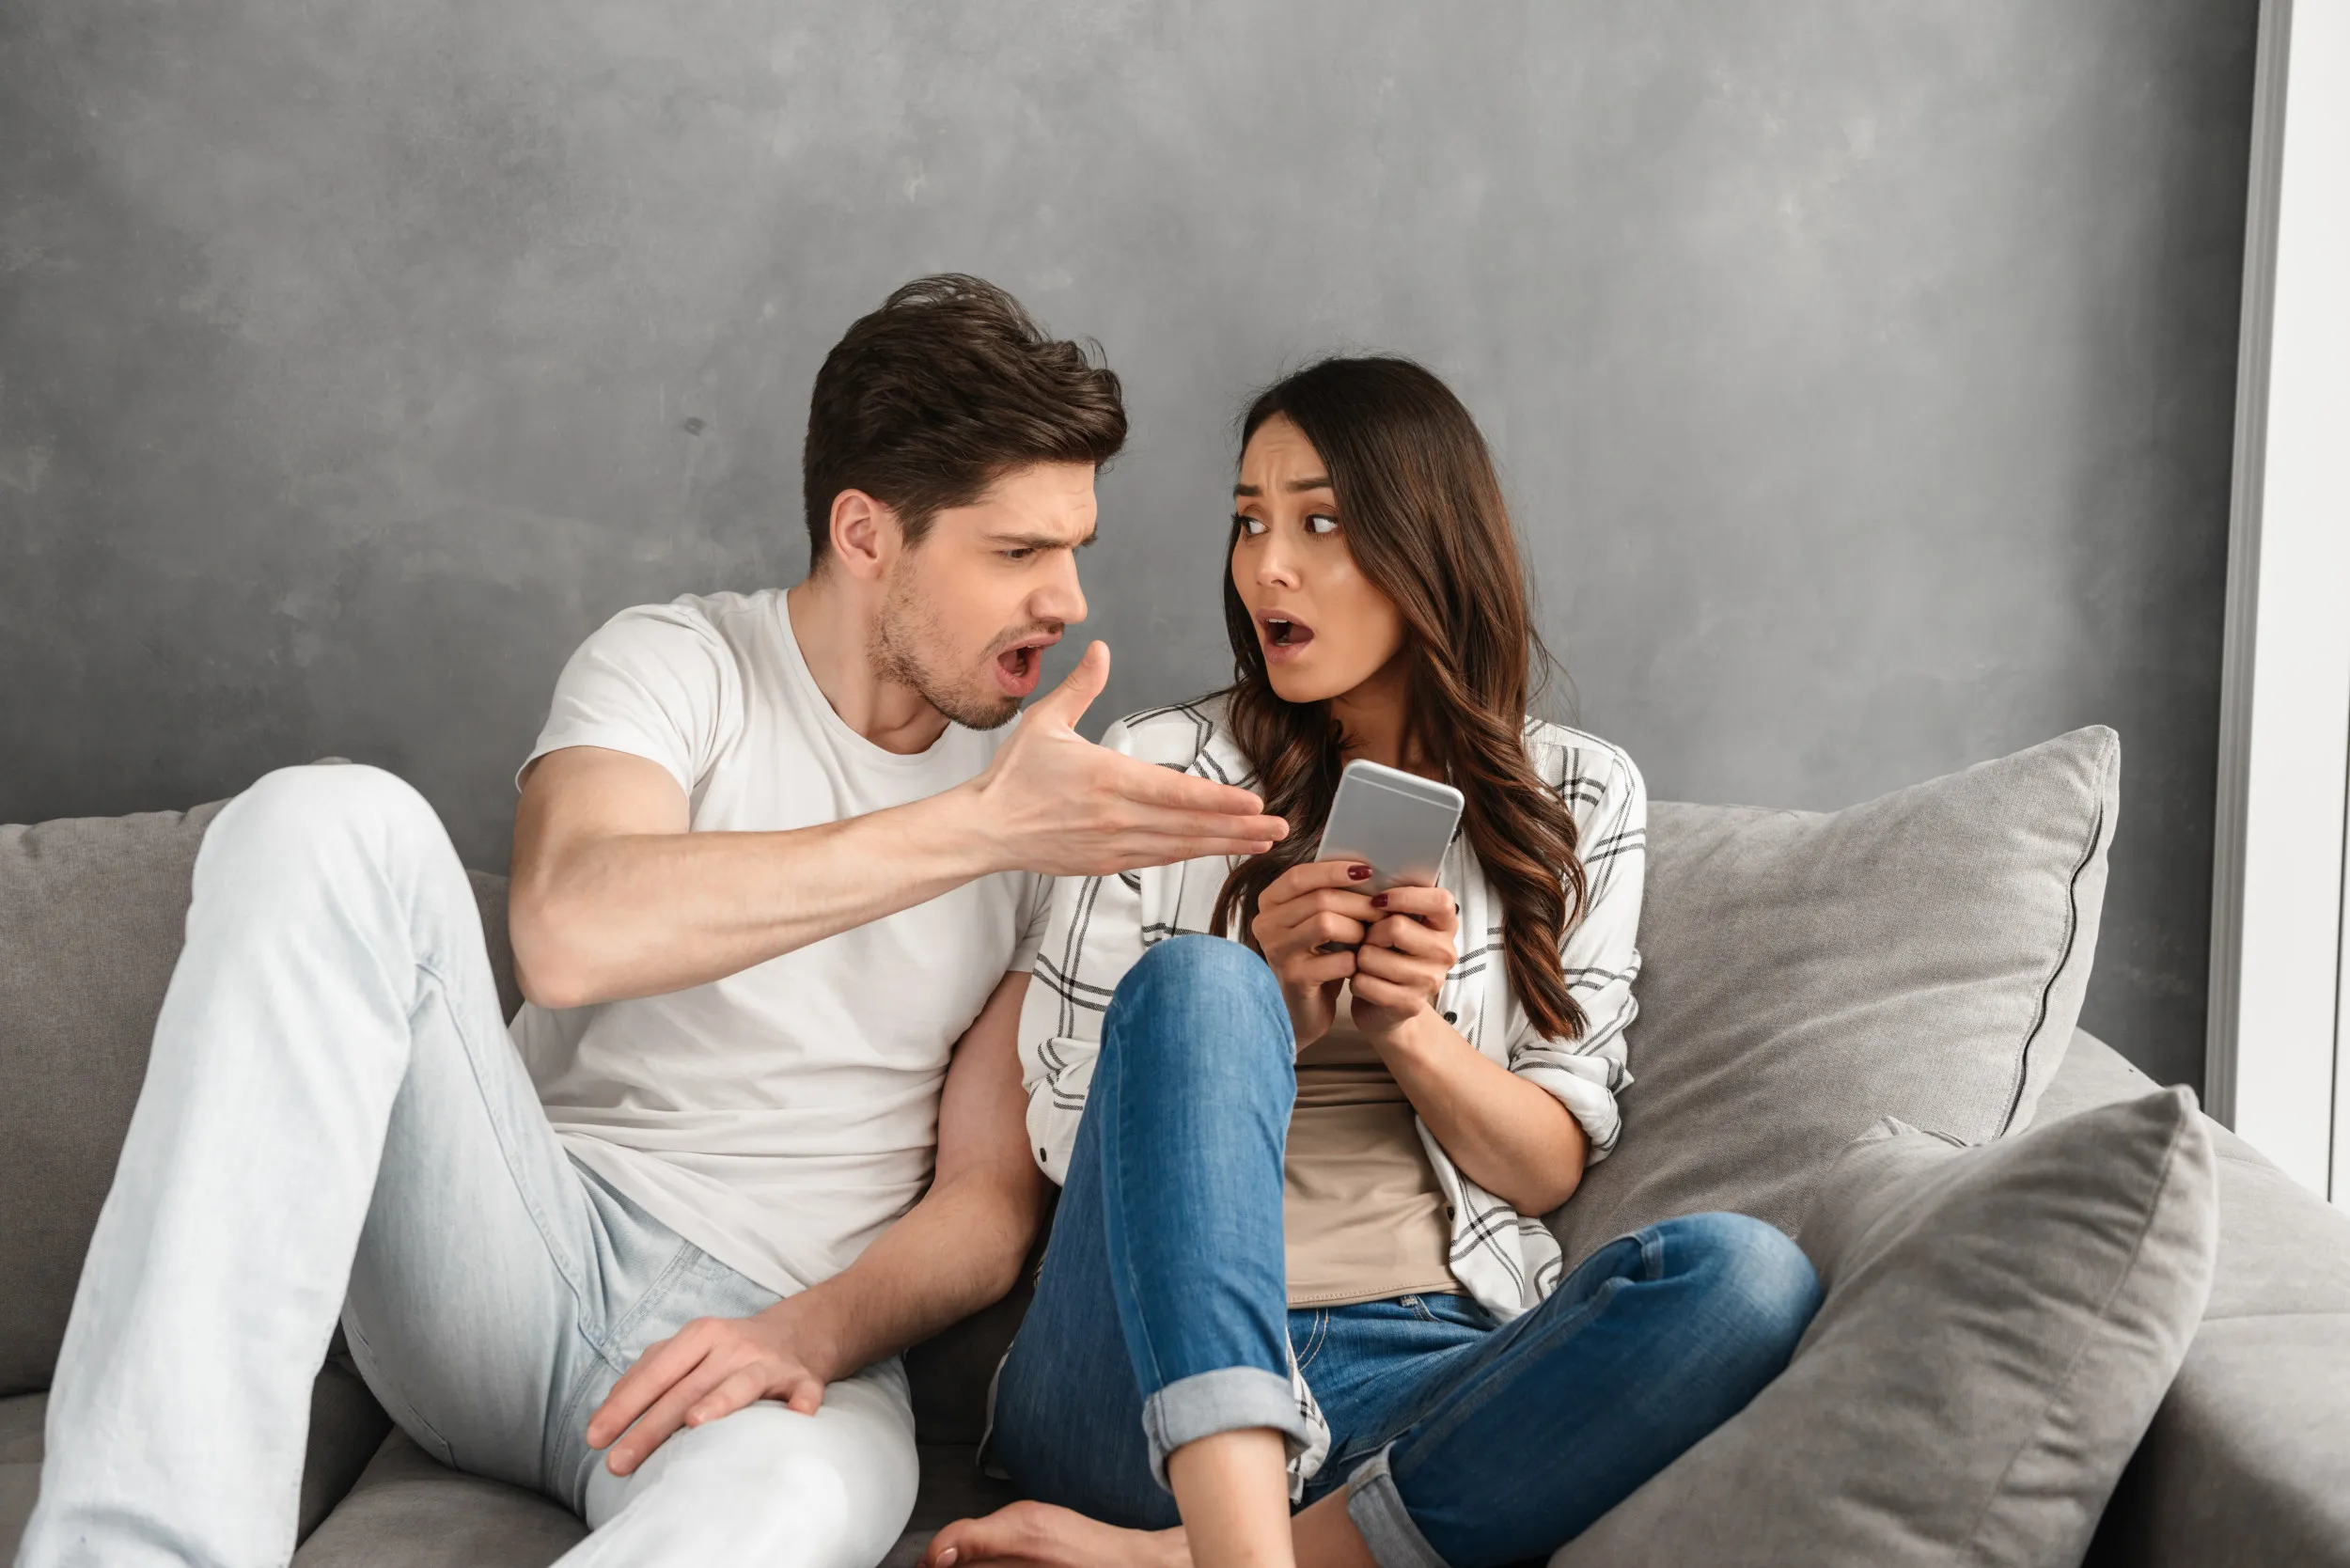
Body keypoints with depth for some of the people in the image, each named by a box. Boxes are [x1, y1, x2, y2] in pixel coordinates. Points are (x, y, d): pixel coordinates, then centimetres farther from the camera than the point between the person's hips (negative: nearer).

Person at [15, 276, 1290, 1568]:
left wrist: (813, 1331, -16)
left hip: (783, 1328, -1)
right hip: (526, 1242, 1)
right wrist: (982, 827, -23)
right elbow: (571, 931, -22)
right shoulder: (679, 665, 2)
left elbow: (990, 1196, 5)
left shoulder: (1061, 806, 8)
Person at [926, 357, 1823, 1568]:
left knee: (1747, 1276, -28)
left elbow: (1549, 1166, 10)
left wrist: (1408, 1030, -10)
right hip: (1158, 1370, -1)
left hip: (1423, 1376, 2)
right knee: (1198, 983, -28)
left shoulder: (1581, 799, 13)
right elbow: (1068, 1138, 5)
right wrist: (1268, 1024, -13)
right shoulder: (1159, 771, 9)